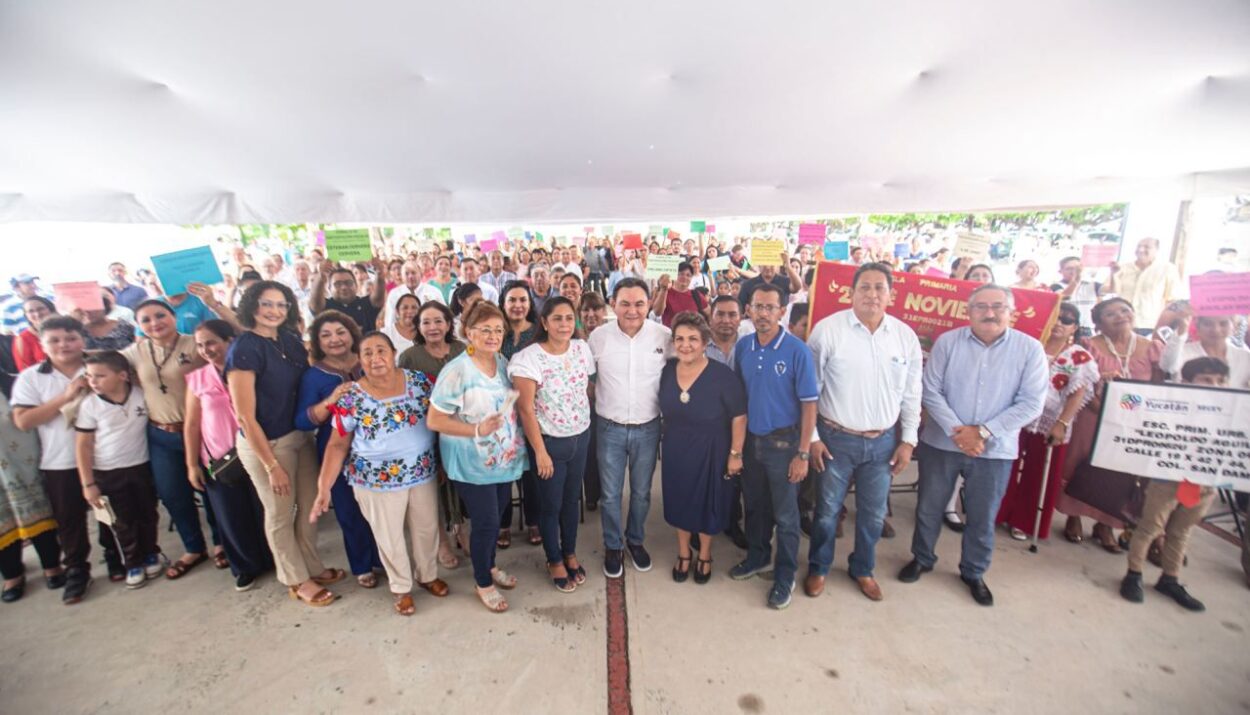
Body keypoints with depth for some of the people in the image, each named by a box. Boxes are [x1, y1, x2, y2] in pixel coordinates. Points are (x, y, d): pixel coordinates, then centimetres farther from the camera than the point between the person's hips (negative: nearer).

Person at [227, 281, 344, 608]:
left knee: (308, 505, 17)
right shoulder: (243, 349, -18)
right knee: (280, 513, 13)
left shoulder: (290, 339, 0)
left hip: (301, 435, 6)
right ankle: (297, 580, 32)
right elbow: (245, 416, -18)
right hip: (266, 443, -6)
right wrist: (272, 465, -15)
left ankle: (313, 568, 38)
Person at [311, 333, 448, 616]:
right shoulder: (351, 397, -11)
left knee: (427, 528, 18)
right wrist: (324, 488, -11)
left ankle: (428, 575, 44)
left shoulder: (419, 380, -7)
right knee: (389, 537, 15)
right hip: (377, 481, -2)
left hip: (423, 474, 2)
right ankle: (401, 588, 40)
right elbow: (337, 445, -6)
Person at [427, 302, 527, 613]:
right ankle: (483, 583, 31)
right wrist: (477, 430, -26)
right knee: (486, 522, 5)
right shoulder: (456, 371, -20)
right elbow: (434, 420, -17)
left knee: (495, 516, 20)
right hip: (473, 463, -6)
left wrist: (514, 439, 2)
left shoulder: (503, 363, 0)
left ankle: (490, 566, 46)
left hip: (505, 458, 6)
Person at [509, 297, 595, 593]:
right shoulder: (529, 358, -18)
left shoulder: (582, 349, -4)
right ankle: (554, 561, 36)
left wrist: (588, 426, 6)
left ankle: (570, 554, 42)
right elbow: (525, 409, -16)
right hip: (550, 442, -4)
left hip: (581, 437, 4)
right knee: (551, 505, 13)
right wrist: (540, 451, -14)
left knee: (572, 499, 19)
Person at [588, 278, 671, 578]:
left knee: (641, 492, 19)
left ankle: (635, 540, 45)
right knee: (610, 494, 14)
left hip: (648, 428, 1)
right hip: (610, 428, 0)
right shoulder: (598, 337, -10)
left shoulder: (665, 336, -11)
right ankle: (613, 547, 38)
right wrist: (600, 403, 4)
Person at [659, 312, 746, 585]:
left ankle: (704, 555, 41)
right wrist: (663, 440, 11)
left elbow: (739, 417, -14)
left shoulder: (723, 375, -21)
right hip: (675, 450, 4)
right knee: (680, 501, 17)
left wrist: (735, 454, -12)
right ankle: (683, 553, 41)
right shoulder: (667, 371, -7)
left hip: (710, 451, -3)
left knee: (707, 504, 15)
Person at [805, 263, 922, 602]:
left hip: (884, 441, 4)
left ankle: (862, 569, 43)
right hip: (836, 439, -3)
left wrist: (908, 440, 5)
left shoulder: (906, 336, 0)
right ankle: (818, 568, 35)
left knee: (873, 514, 18)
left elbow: (911, 394, 8)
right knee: (827, 510, 12)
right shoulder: (828, 329, -12)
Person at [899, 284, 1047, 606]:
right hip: (941, 443, 0)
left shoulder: (1030, 349, -4)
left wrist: (983, 432, -16)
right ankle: (921, 558, 36)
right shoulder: (947, 342, -5)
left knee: (982, 518, 15)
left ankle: (974, 573, 38)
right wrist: (956, 431, -16)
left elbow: (1031, 403, -8)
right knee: (928, 507, 13)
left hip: (995, 450, 0)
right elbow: (930, 391, -7)